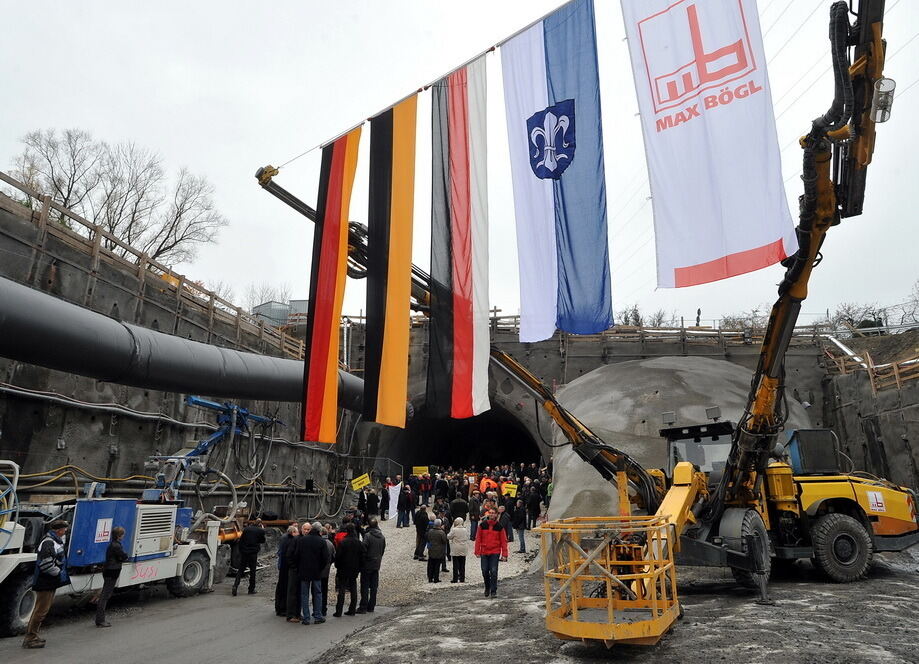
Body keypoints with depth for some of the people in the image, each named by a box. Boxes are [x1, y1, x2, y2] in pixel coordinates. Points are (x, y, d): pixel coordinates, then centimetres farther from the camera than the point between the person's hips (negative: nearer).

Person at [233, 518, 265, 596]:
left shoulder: (246, 528, 2)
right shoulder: (260, 531, -5)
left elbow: (241, 539, 5)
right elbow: (263, 541, 9)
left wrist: (240, 550, 14)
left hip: (244, 552, 2)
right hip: (253, 553, -2)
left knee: (240, 569, 9)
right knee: (252, 570, 8)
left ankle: (235, 585, -8)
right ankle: (251, 589, 13)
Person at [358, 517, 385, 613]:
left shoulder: (368, 536, -16)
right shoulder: (382, 537, 3)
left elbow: (364, 550, -17)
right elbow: (383, 550, 10)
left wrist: (361, 563, -7)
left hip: (367, 565, -6)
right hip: (377, 565, 6)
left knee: (365, 586, 2)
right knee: (374, 586, 12)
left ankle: (363, 607, 3)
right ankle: (371, 607, 17)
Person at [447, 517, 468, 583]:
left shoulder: (454, 530, -14)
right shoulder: (465, 530, 2)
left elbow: (448, 537, -3)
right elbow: (467, 539, 9)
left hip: (456, 550, -4)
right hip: (463, 550, 4)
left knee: (456, 565, 2)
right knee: (462, 565, 10)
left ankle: (455, 579, 3)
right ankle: (462, 579, 13)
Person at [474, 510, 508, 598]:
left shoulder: (499, 527, -2)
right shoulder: (482, 525, 0)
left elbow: (504, 541, 1)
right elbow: (478, 539, 3)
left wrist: (504, 554, -4)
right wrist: (477, 552, -2)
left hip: (495, 552, -2)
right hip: (484, 552, 2)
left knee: (493, 571, -8)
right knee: (485, 571, 7)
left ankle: (493, 591, 2)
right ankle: (487, 588, 30)